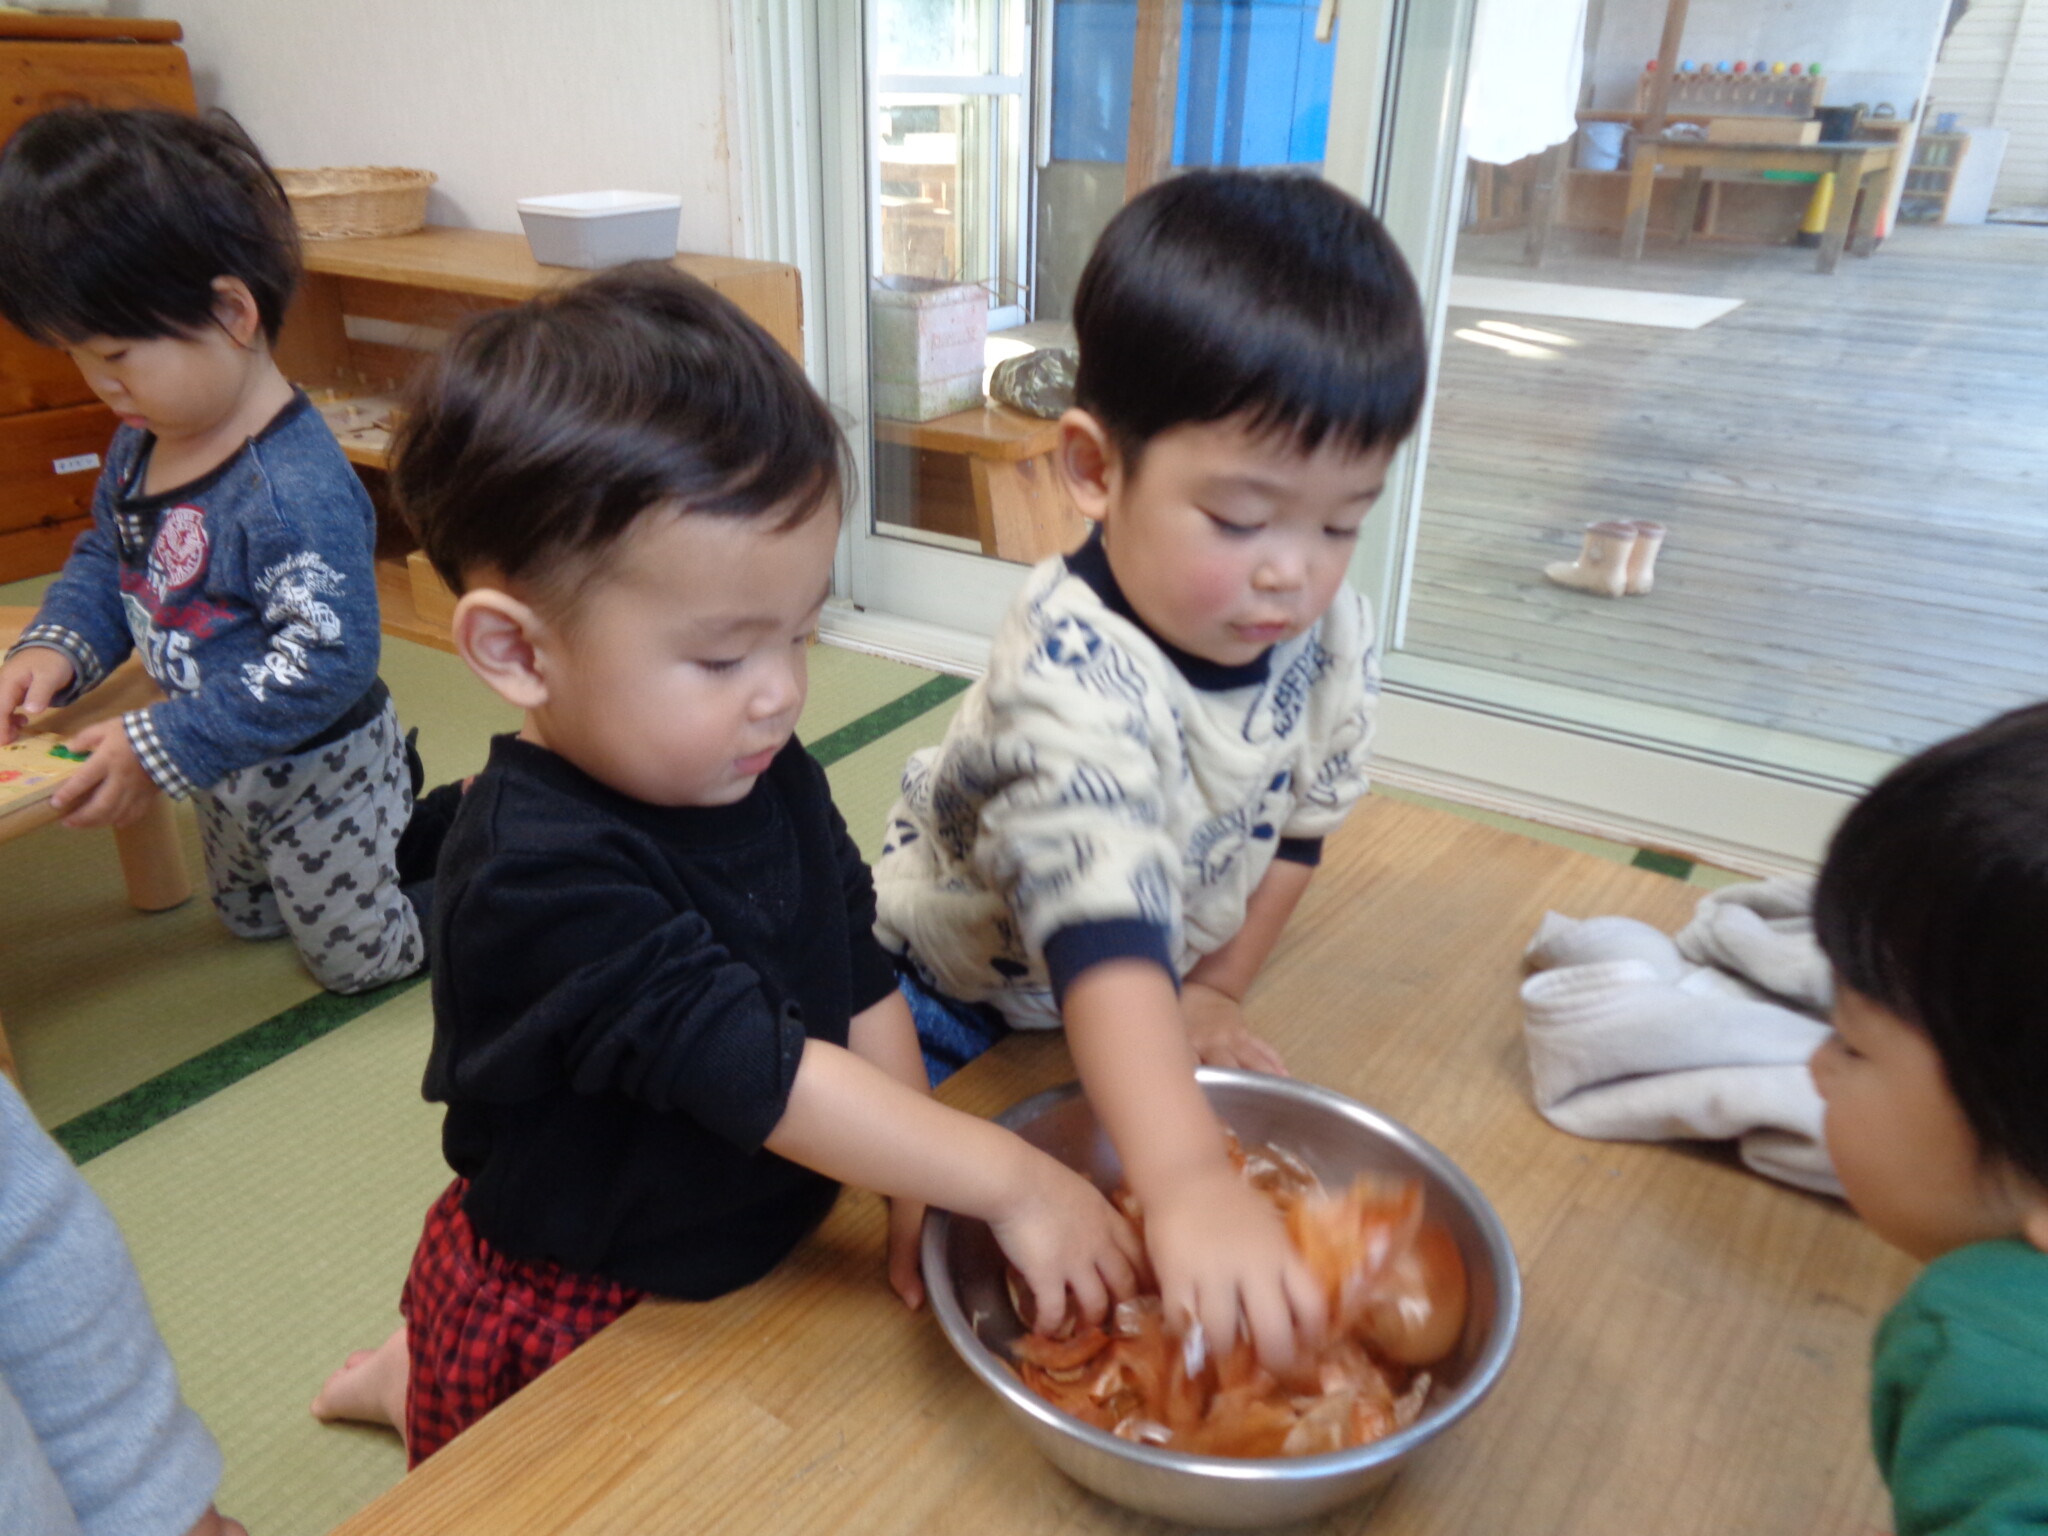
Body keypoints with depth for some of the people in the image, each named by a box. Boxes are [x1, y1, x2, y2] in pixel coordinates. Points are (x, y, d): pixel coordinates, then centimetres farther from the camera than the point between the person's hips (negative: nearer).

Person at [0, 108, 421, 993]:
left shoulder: (296, 489, -34)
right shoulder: (142, 441, -6)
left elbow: (328, 660, -35)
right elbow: (105, 557, 8)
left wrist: (162, 750, -32)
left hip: (318, 778, -9)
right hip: (228, 773, 9)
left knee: (358, 957, 15)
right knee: (246, 918, 33)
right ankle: (407, 801, 42)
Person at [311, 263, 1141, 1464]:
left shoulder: (767, 777, -10)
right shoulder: (539, 874, -32)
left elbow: (860, 977, -3)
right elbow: (756, 1071, -34)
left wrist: (924, 1189, -12)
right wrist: (1003, 1178, -31)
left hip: (740, 1250, 6)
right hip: (560, 1318, -6)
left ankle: (418, 1376, 45)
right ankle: (423, 1380, 39)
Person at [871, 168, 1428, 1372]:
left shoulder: (1330, 630, -19)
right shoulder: (1074, 674, -41)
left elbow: (1303, 817, -3)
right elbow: (1104, 937, -53)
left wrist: (1216, 988, -4)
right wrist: (1189, 1182, -63)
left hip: (1155, 997, 5)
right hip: (953, 1004, -5)